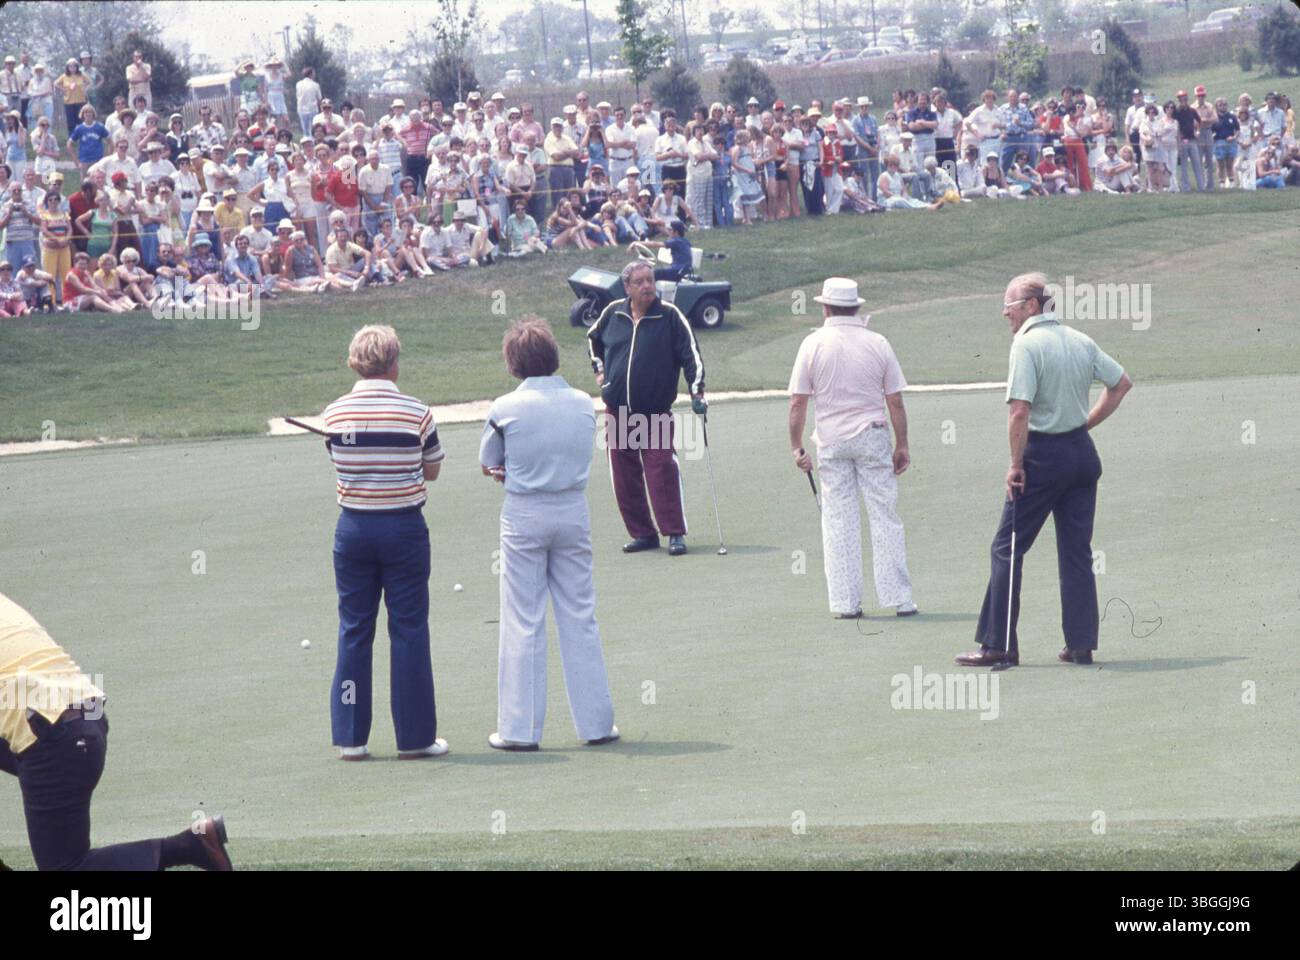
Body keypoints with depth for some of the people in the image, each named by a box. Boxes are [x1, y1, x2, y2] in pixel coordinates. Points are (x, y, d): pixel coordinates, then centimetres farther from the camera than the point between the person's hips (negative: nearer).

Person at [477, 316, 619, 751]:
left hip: (524, 518, -3)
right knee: (579, 618, 9)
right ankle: (596, 722, 13)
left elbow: (488, 462, 2)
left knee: (523, 623, 3)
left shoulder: (505, 408, -11)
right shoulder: (584, 404, 0)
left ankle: (519, 728, 3)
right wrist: (530, 471, 5)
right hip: (573, 511, 3)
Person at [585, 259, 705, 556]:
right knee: (624, 476, 4)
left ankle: (674, 533, -8)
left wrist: (697, 392, -14)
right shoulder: (612, 314, 5)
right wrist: (600, 370, 17)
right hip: (617, 411, 4)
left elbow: (690, 353, -6)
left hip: (657, 413, -4)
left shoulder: (670, 316, -5)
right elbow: (593, 339, 26)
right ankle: (642, 533, 13)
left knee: (662, 470, -12)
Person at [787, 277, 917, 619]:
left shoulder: (813, 344, -3)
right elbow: (895, 402, 0)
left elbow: (798, 402, -4)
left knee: (837, 521, 5)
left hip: (831, 440, 0)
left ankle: (845, 602, 4)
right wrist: (902, 446, 8)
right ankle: (899, 598, 4)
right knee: (885, 517, 4)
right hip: (872, 436, 0)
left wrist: (796, 447, 4)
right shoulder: (877, 344, -2)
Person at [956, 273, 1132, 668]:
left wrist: (1016, 464, -12)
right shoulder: (1080, 341, 8)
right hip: (1082, 452, 7)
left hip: (1043, 454, -7)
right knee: (1076, 550, 10)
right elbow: (1122, 382, 18)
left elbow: (1019, 412, -21)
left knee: (1007, 548, 1)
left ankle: (998, 644, 0)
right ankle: (1081, 644, 8)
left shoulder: (1027, 344, -14)